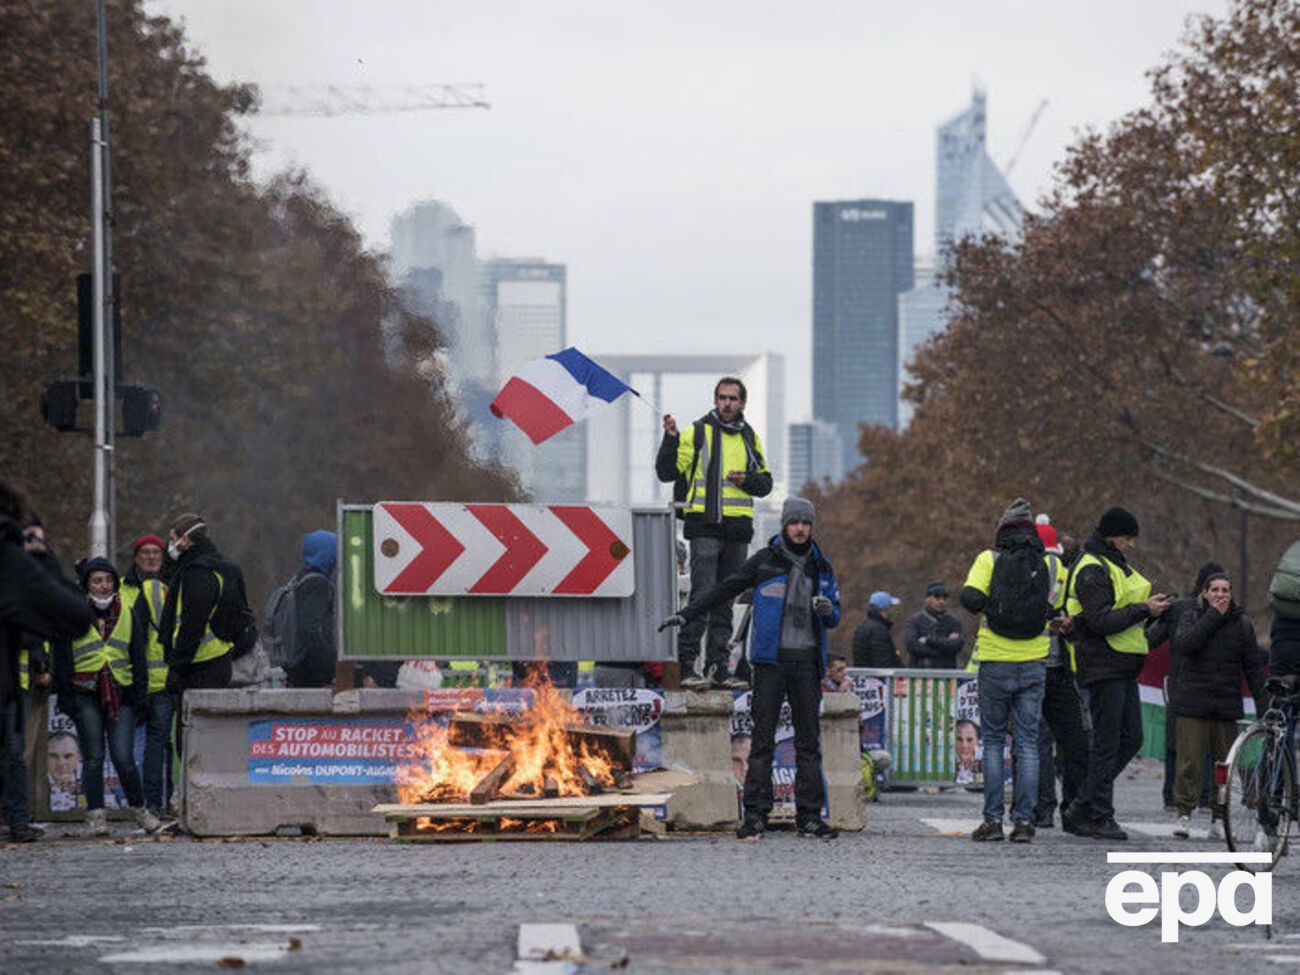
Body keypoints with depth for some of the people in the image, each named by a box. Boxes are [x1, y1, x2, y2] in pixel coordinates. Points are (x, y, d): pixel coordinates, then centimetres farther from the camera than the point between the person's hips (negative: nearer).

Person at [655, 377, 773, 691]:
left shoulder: (750, 438, 15)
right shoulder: (697, 432, 1)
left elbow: (765, 483, 18)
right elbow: (667, 472, -4)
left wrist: (747, 480, -3)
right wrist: (671, 439, -18)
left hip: (738, 528, 5)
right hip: (704, 526, -5)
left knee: (725, 601, 8)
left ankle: (718, 667, 12)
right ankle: (686, 666, -14)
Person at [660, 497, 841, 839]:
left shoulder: (821, 567, 11)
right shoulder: (765, 561, 3)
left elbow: (834, 619, 16)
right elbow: (724, 591, 5)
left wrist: (827, 610, -8)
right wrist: (686, 614, 0)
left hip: (807, 661, 3)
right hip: (771, 660, -3)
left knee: (808, 740, 3)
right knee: (763, 738, -5)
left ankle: (810, 817, 5)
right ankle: (756, 816, -5)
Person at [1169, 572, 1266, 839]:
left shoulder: (1241, 623, 9)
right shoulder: (1192, 617, 5)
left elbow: (1253, 666, 11)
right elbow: (1183, 644, -15)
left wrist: (1263, 704, 4)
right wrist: (1213, 616, -14)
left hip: (1227, 705, 2)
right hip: (1193, 702, -2)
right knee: (1190, 762, -8)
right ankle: (1184, 814, -1)